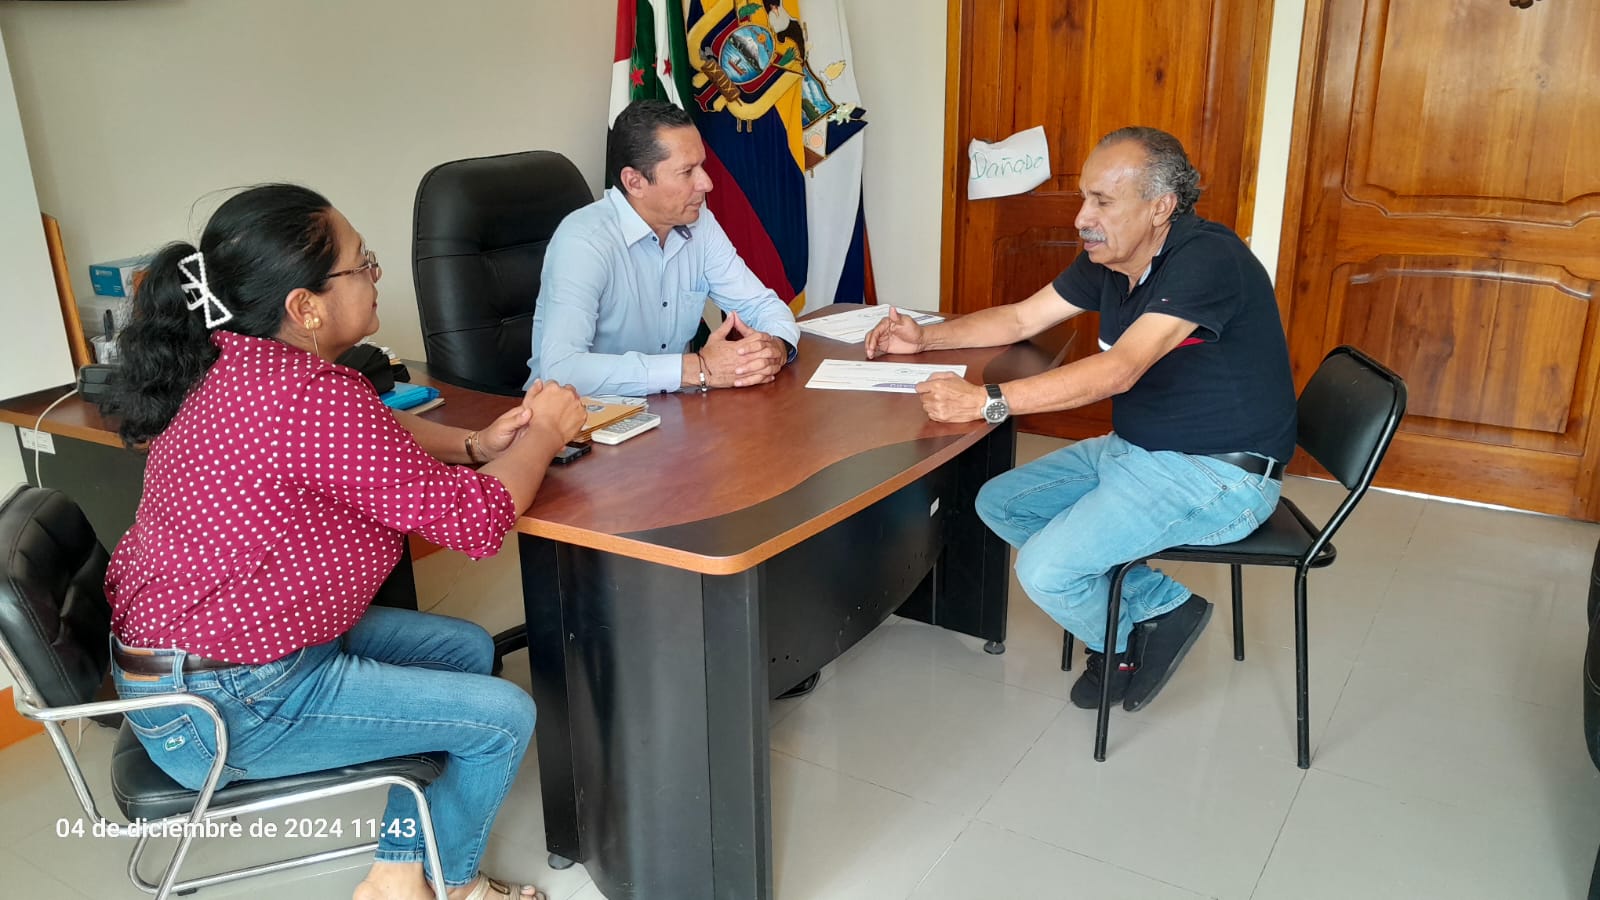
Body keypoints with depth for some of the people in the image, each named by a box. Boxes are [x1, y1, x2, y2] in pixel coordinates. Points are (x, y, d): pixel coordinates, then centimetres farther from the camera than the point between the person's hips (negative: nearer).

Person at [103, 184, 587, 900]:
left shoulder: (234, 360, 0)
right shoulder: (313, 396, -30)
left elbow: (375, 433, 16)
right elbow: (475, 519, -23)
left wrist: (476, 444, 0)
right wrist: (544, 434, -6)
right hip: (219, 707, -10)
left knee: (468, 649, 15)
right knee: (504, 716, -3)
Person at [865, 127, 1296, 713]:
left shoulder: (1208, 259, -24)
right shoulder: (1108, 259, 3)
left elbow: (1118, 371, -34)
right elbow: (1022, 318, 14)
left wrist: (987, 400, -38)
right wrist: (927, 337, 1)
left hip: (1216, 475, -9)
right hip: (1131, 448, 9)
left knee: (1044, 569, -21)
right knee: (998, 504, 5)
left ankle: (1120, 644, 15)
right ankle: (1160, 603, 7)